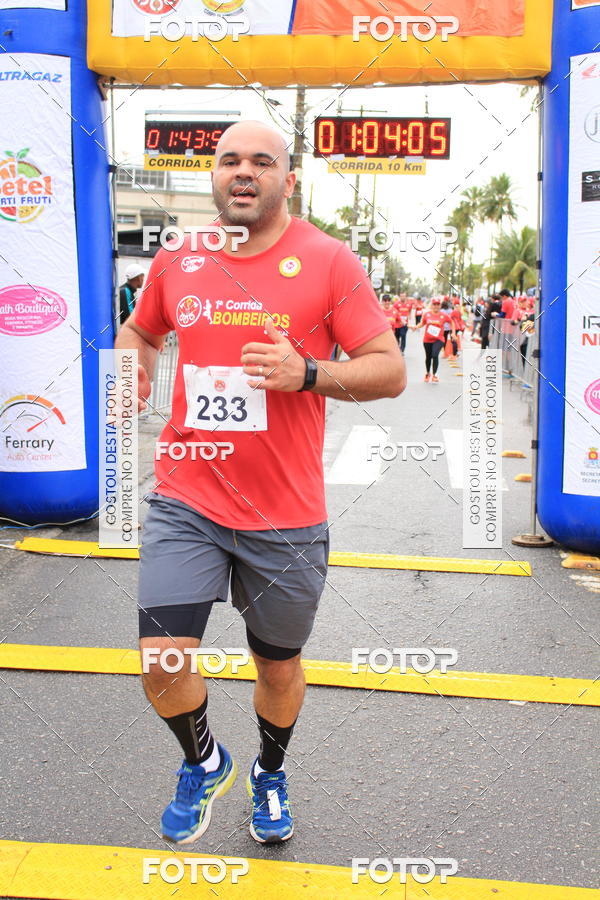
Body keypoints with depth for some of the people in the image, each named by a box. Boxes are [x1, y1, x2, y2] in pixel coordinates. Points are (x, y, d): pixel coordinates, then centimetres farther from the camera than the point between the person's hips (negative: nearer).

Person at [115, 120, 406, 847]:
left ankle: (270, 775, 48)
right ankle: (204, 761, 28)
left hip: (285, 516, -1)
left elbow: (390, 370, -8)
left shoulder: (328, 261, -6)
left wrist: (307, 373, -23)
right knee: (161, 662, -7)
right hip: (185, 501, 2)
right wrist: (134, 372, 4)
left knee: (278, 667, 16)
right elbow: (140, 330, 25)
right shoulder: (175, 261, 4)